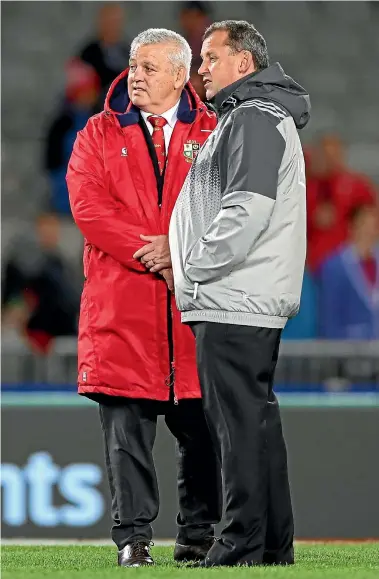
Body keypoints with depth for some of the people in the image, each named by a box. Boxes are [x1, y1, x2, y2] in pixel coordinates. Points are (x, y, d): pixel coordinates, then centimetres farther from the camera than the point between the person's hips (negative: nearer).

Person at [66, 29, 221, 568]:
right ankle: (133, 537, 3)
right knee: (127, 428, -2)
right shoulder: (99, 135, 9)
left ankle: (199, 534, 15)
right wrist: (151, 255, -12)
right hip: (121, 301, 0)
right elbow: (88, 207, -3)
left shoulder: (212, 135, 9)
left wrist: (177, 248, -15)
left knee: (200, 428, 3)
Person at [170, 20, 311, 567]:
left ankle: (243, 548, -9)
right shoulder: (246, 117, 23)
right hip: (252, 303, 11)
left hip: (234, 304, -11)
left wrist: (196, 266, -15)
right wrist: (192, 269, 17)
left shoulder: (255, 118, -11)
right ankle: (274, 544, 16)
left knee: (239, 422, -9)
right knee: (257, 420, 12)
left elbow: (248, 209, -21)